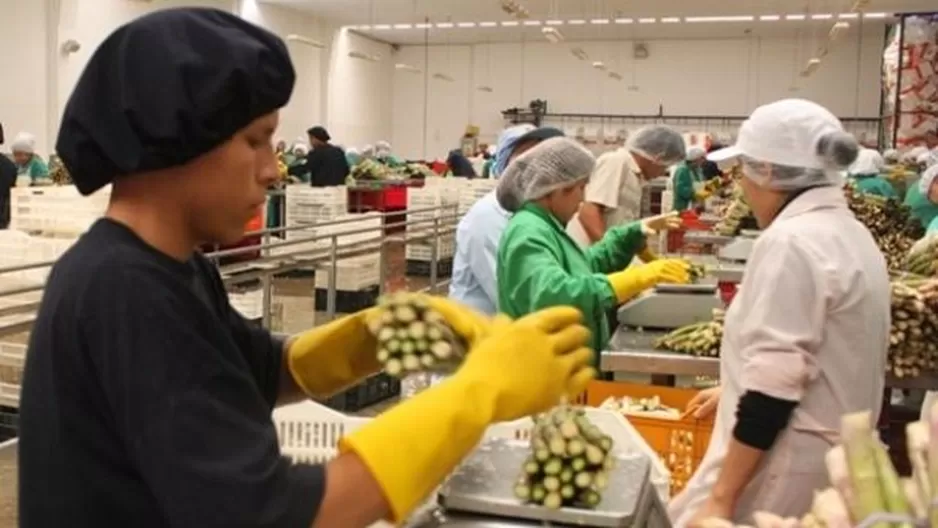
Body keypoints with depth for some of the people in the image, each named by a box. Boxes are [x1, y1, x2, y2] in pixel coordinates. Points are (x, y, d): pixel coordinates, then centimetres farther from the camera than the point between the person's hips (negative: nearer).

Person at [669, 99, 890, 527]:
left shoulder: (790, 242, -20)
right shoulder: (851, 234, 10)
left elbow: (775, 383, -24)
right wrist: (735, 390, 29)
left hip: (787, 464, -10)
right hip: (832, 453, 10)